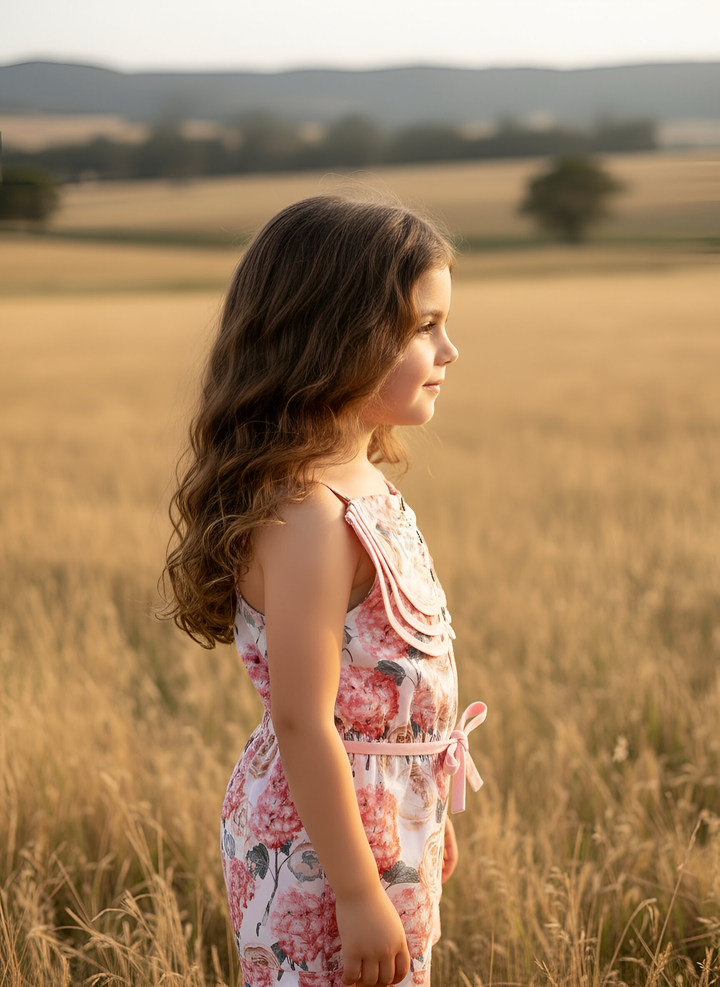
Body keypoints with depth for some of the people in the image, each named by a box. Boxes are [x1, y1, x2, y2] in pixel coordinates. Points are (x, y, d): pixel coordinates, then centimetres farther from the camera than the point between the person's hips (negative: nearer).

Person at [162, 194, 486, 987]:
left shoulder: (359, 485, 4)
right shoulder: (309, 518, -26)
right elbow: (302, 721, -25)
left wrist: (423, 821, 20)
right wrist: (358, 894, -21)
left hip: (391, 823, 9)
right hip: (321, 854, -9)